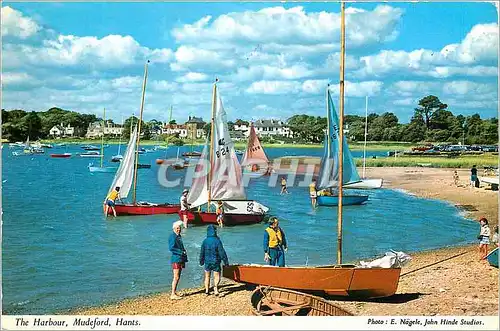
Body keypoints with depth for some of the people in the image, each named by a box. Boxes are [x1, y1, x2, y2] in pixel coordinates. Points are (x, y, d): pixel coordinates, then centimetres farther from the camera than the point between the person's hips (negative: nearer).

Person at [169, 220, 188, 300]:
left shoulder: (179, 236, 16)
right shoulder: (172, 237, -12)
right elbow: (171, 248, -21)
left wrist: (184, 253, 13)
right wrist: (181, 252, -20)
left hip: (181, 259, 9)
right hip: (176, 259, -9)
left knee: (178, 277, 12)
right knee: (176, 277, -8)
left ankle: (174, 292, 19)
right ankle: (173, 295, -4)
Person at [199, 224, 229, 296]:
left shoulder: (205, 241, -3)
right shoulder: (217, 241, -12)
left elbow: (202, 252, 6)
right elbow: (222, 252, -11)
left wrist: (201, 261, 20)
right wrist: (226, 261, -4)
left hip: (207, 261, 3)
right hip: (216, 262, -3)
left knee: (207, 276, 18)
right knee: (217, 276, 4)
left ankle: (207, 290, 22)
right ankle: (215, 287, -21)